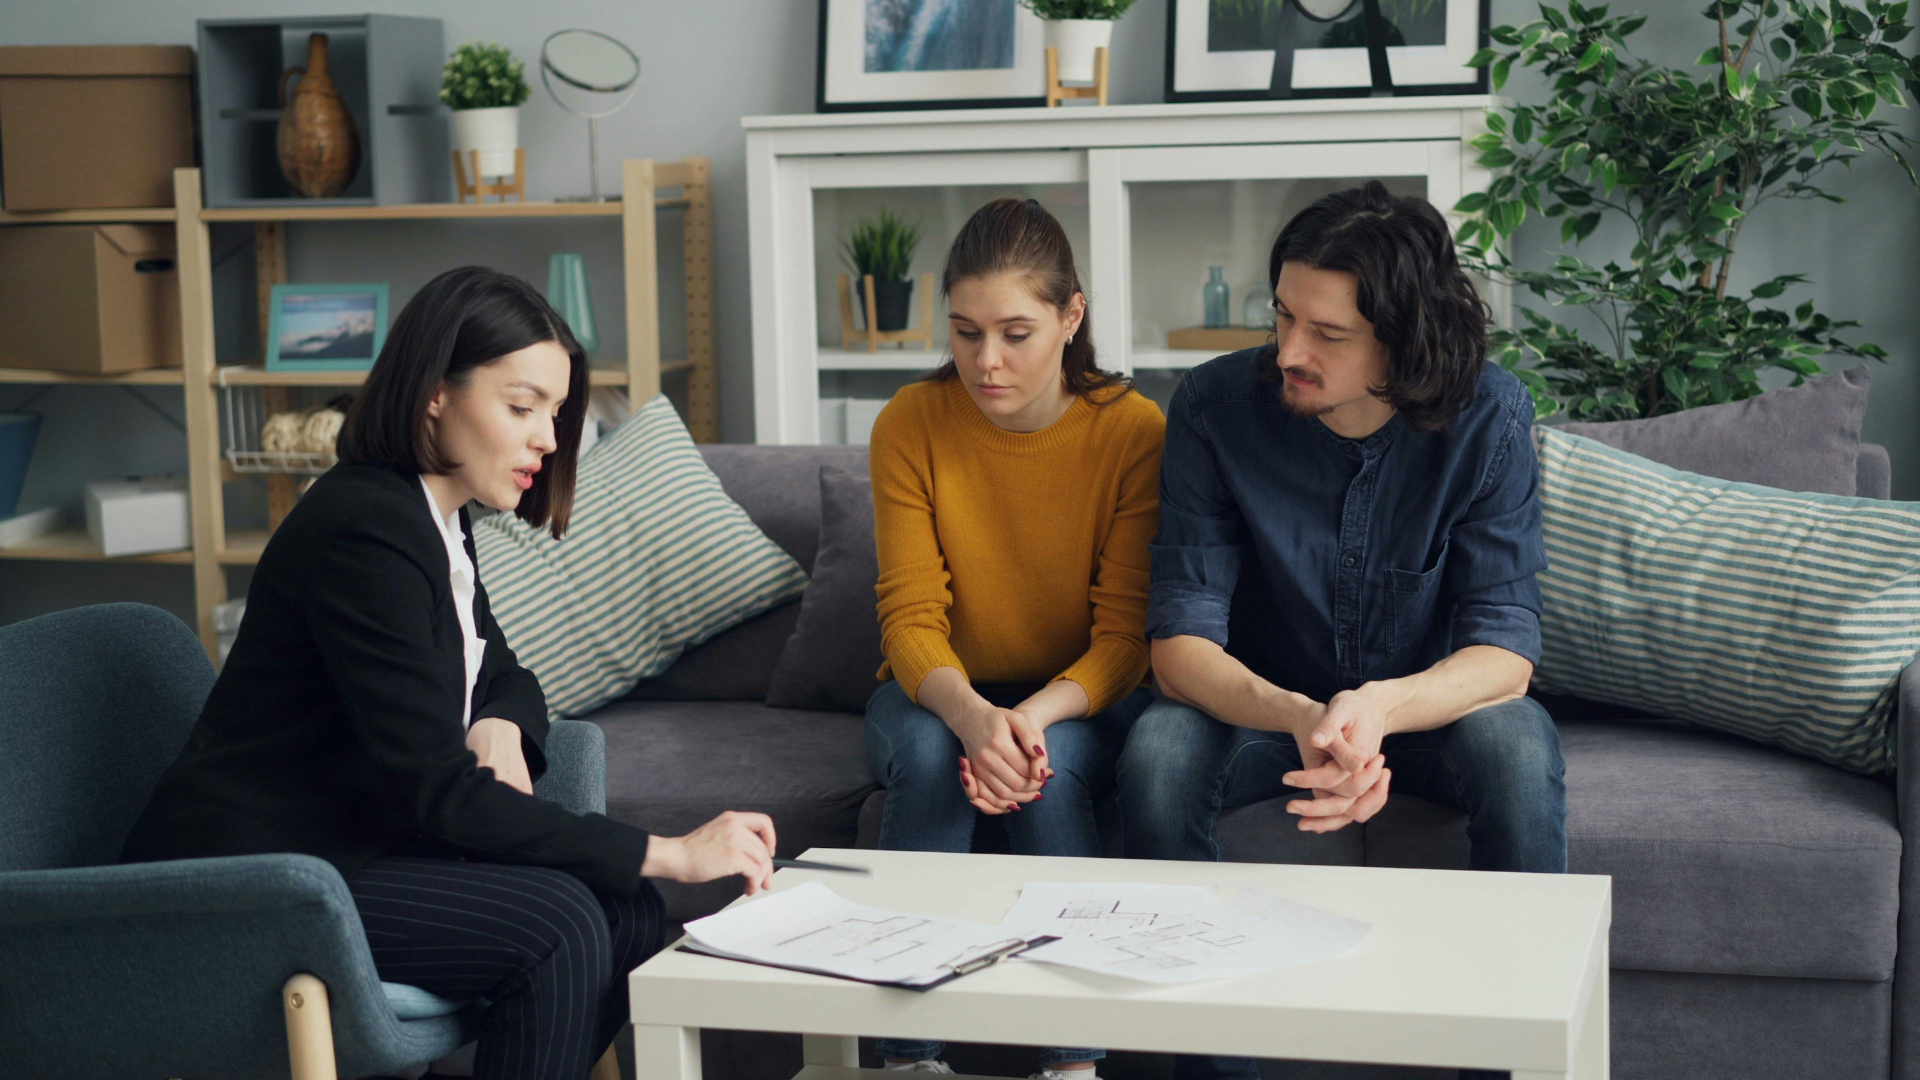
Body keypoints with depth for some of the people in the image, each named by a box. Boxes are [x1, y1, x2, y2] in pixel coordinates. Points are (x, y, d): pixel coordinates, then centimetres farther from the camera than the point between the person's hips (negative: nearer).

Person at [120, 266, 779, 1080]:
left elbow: (507, 676, 22)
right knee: (554, 926, -24)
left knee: (629, 916, -7)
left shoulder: (437, 519, 8)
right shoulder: (365, 531, -22)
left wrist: (500, 729, -5)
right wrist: (665, 852, -25)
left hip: (345, 841, 9)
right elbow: (434, 793, -26)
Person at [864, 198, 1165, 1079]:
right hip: (942, 693, 1)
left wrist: (1041, 714, -36)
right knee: (929, 758, -32)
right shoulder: (910, 426, -11)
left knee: (1049, 769, -33)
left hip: (1081, 699, -1)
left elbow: (1126, 634, -15)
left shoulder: (1134, 432, -14)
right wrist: (971, 716, -36)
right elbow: (911, 616, -14)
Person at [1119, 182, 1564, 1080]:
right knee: (1157, 757, -30)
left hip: (1430, 702, 0)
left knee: (1520, 753, -33)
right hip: (1267, 701, 1)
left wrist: (1379, 707, -45)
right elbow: (1179, 642, -21)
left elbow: (1506, 652, -23)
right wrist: (1300, 718, -43)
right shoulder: (1215, 407, -19)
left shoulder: (1488, 416, -19)